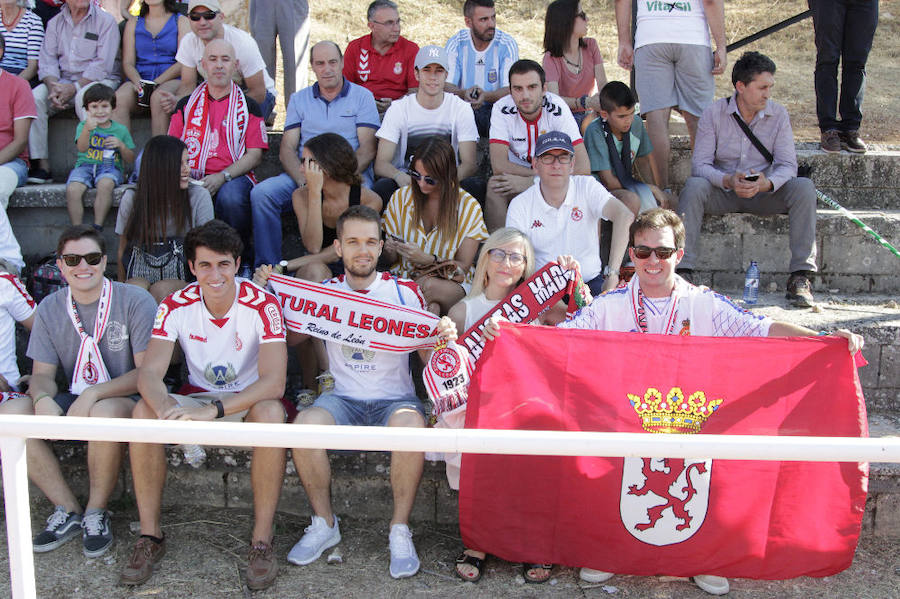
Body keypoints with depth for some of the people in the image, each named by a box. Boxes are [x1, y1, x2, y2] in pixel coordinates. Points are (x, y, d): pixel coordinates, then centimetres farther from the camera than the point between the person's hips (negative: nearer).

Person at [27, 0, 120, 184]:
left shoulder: (105, 21, -3)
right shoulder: (55, 23, 12)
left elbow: (102, 64, -12)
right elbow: (47, 60, 4)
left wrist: (74, 88, -20)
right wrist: (53, 86, -16)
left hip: (98, 80, -4)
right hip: (62, 81, 4)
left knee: (83, 97, -36)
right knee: (35, 96, -21)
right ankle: (41, 165, -20)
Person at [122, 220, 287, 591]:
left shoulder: (261, 305, -20)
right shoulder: (176, 306, -10)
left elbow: (274, 382, -30)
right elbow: (150, 373, -18)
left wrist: (212, 410, -43)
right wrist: (165, 406, -42)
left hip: (249, 400, -3)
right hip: (197, 395, 3)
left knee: (271, 413, -37)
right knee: (144, 411, -25)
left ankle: (262, 541, -25)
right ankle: (150, 535, -13)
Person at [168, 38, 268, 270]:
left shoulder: (248, 106, 12)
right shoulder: (186, 105, 20)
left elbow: (254, 155, 3)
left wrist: (222, 177, -13)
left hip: (233, 177, -1)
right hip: (192, 179, 1)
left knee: (230, 197, -37)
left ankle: (243, 261, -12)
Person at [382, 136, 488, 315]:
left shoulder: (468, 206, -3)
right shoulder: (401, 197, 3)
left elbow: (463, 267, -4)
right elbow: (391, 260, 9)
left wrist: (429, 260, -21)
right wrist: (390, 251, -15)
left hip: (451, 283, 0)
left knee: (429, 286, -35)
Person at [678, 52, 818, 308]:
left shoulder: (778, 115, -1)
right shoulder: (714, 114, -5)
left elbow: (787, 165, -8)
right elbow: (700, 165, -12)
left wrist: (767, 183, -31)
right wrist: (728, 181, -32)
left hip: (764, 193, 1)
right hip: (723, 193, -1)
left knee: (804, 187, -25)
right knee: (694, 185, -32)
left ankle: (801, 275, -25)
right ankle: (683, 270, -33)